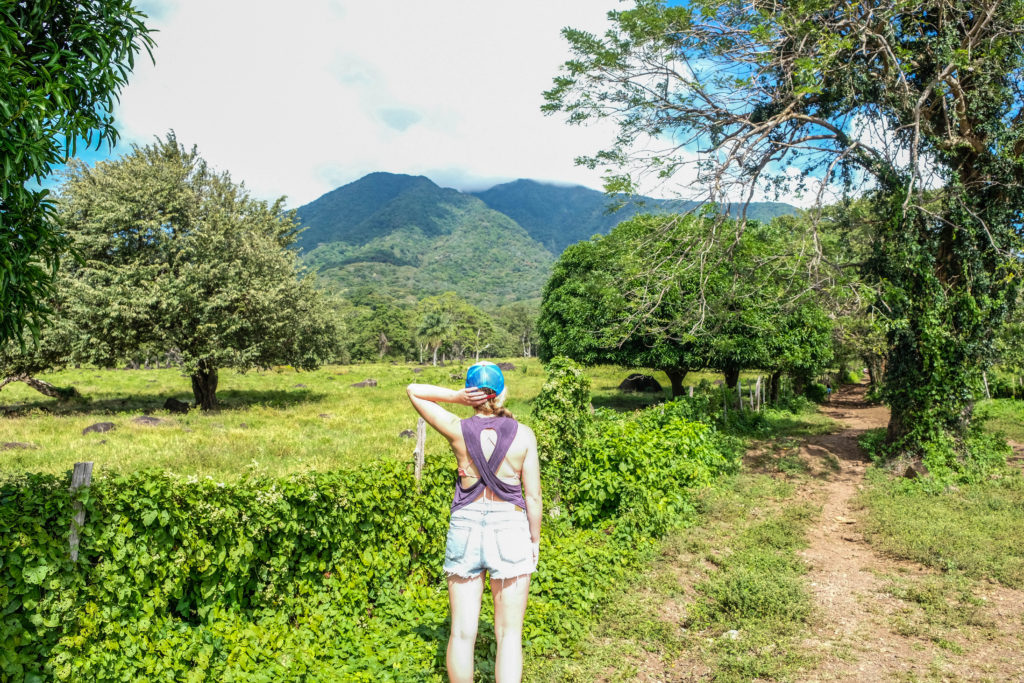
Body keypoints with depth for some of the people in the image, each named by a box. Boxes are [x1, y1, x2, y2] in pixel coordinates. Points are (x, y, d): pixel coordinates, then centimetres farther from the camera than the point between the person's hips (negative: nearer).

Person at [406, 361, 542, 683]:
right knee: (508, 635, 8)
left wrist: (457, 396, -6)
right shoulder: (523, 435, -6)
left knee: (462, 632, 10)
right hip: (510, 529, -1)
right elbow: (533, 496, -3)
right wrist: (535, 540, 9)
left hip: (465, 528, 1)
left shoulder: (458, 430, -5)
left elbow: (414, 391, 6)